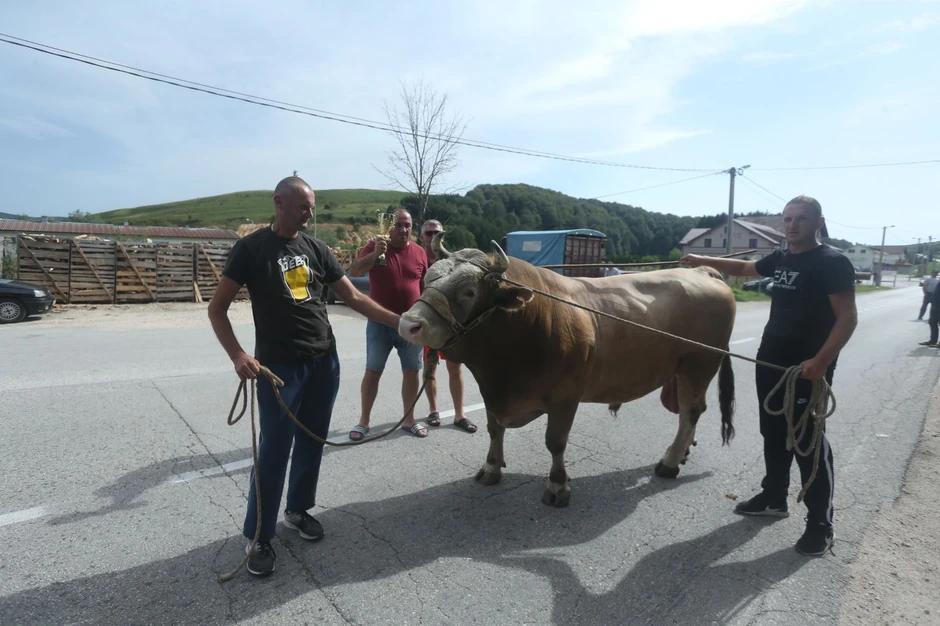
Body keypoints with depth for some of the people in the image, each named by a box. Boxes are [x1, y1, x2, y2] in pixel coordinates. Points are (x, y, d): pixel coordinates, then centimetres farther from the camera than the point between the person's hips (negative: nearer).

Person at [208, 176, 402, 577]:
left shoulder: (316, 248, 8)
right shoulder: (251, 248, -4)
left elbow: (353, 297, 9)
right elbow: (217, 308, -4)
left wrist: (400, 322, 1)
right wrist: (238, 356, -18)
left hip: (324, 362, 5)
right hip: (278, 366, -4)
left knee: (312, 442, 14)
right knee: (274, 449, 0)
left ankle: (298, 510, 35)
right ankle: (259, 537, 16)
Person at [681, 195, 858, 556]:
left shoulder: (832, 263, -11)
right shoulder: (781, 259, 10)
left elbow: (848, 317, -15)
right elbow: (743, 268, 28)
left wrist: (821, 362, -24)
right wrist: (702, 260, 29)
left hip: (808, 369, -7)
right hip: (771, 362, 7)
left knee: (809, 443, -2)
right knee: (775, 435, 16)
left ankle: (821, 523, 11)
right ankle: (774, 498, 31)